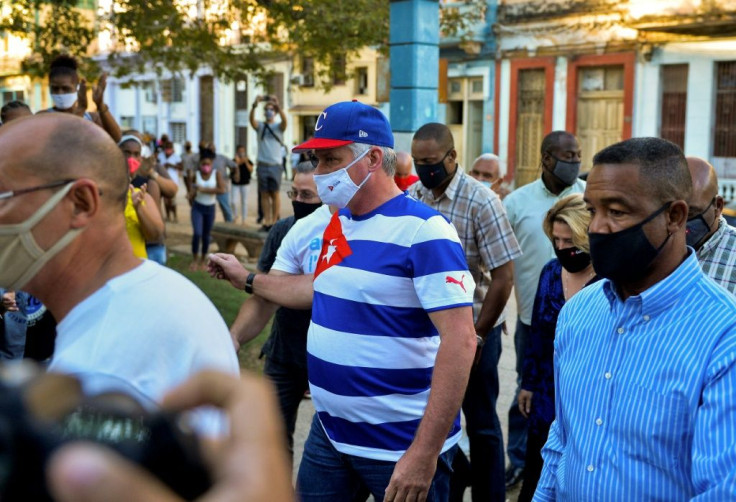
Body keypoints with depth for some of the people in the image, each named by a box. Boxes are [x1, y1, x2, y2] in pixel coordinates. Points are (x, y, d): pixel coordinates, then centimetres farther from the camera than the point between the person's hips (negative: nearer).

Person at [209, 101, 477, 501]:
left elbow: (460, 339, -23)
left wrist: (425, 453, -27)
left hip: (401, 445, -7)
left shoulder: (423, 231, -18)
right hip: (329, 432, 7)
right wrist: (247, 279, 30)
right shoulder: (338, 223, 7)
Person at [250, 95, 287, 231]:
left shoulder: (278, 127, 5)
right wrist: (254, 106, -30)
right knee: (264, 194, 2)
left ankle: (274, 221, 4)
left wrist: (278, 106, -33)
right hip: (262, 165, 2)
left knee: (275, 193, 0)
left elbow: (285, 121, -18)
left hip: (275, 165, -2)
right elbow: (252, 120, -12)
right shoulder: (260, 126, 9)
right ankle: (267, 222, 5)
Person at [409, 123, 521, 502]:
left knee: (480, 423, 8)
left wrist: (477, 337, -13)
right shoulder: (413, 195, 0)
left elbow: (503, 276, -14)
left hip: (472, 328, -4)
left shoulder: (481, 202, -15)